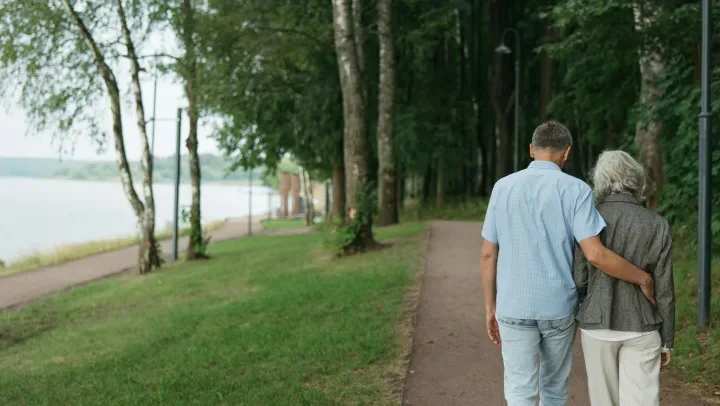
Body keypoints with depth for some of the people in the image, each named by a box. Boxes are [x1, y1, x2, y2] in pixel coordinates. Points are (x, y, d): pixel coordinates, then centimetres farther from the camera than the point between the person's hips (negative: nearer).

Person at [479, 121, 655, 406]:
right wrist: (642, 278, -3)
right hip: (558, 308, 0)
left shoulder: (503, 187, 0)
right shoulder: (575, 190, -8)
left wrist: (490, 307, 10)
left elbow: (488, 254, 1)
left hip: (515, 307, 0)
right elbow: (595, 254, -17)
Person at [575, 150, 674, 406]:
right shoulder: (657, 225, -8)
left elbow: (578, 280, -8)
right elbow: (663, 289, -6)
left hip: (598, 325, 1)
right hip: (640, 328, 0)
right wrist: (667, 340, 5)